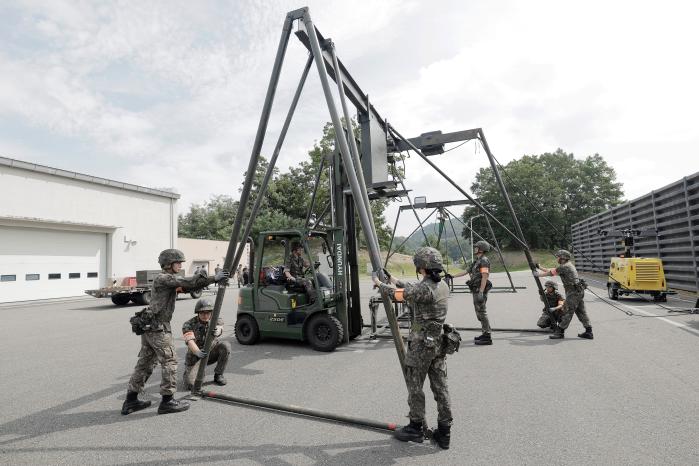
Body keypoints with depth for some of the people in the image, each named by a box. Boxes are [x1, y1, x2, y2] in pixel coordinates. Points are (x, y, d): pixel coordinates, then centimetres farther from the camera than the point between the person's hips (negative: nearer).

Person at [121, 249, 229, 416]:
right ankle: (167, 402, 4)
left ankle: (130, 401, 23)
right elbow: (187, 282, -21)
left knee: (144, 364, 14)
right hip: (158, 328, -10)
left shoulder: (170, 280, 16)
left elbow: (189, 287, 8)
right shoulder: (162, 278, -13)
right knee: (169, 362, -3)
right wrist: (213, 278, -20)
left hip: (148, 328, 10)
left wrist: (211, 279, -5)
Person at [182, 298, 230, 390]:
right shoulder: (188, 325, -18)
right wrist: (198, 352, -55)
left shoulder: (217, 321, -13)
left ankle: (218, 375, -8)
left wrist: (215, 332, -62)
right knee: (191, 384, -22)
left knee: (226, 346, -28)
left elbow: (218, 331, -36)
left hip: (211, 353, 2)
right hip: (195, 356, -2)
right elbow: (190, 342, -33)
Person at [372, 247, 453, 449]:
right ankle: (444, 432, 21)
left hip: (421, 343, -8)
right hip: (439, 342, 8)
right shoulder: (443, 286, 5)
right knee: (440, 387, 13)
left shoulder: (424, 288, -22)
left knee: (415, 386, 8)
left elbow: (397, 295, -13)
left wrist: (379, 283, 4)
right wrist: (396, 281, 26)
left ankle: (416, 429, 21)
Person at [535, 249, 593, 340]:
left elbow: (551, 273, -7)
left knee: (567, 312, -5)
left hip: (573, 292, -10)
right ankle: (588, 332, 16)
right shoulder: (568, 265, 18)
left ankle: (560, 332, 0)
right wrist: (540, 267, 26)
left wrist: (538, 274, 6)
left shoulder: (564, 267, -14)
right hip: (578, 291, 10)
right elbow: (553, 270, 24)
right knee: (581, 312, 12)